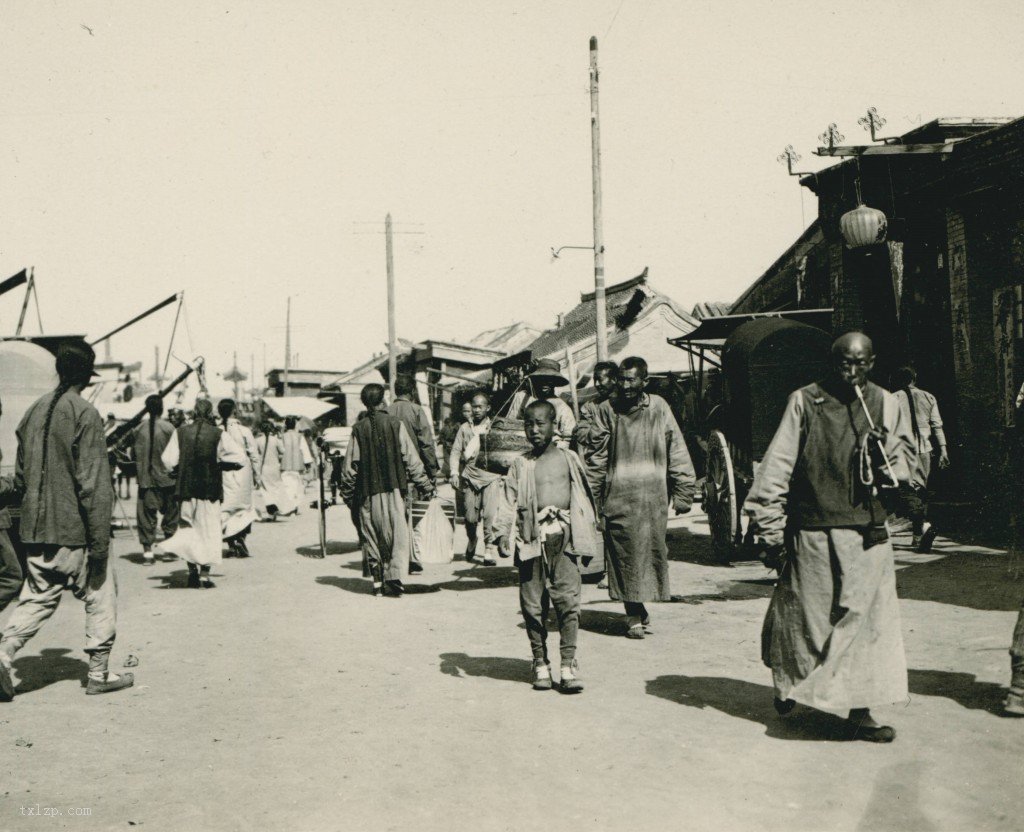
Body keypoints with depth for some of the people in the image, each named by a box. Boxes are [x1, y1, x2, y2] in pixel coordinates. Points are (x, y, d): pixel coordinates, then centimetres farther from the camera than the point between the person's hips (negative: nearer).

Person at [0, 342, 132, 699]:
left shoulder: (34, 411, 8)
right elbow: (93, 483, -17)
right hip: (76, 533, -6)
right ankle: (99, 674, 16)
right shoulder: (84, 414, -14)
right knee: (100, 600, 9)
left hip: (36, 533, 6)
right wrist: (99, 542, -14)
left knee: (37, 599, 14)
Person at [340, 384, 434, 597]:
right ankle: (393, 577, -11)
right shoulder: (396, 425, -4)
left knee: (372, 537, 11)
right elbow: (411, 459, -3)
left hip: (368, 492, 2)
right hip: (393, 489, -2)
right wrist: (425, 485, 4)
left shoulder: (358, 429, 0)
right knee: (398, 535, 3)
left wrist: (348, 494, 13)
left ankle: (377, 581, 12)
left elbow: (350, 466, 3)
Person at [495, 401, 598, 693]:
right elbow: (509, 501, 4)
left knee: (568, 599, -8)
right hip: (532, 536, 1)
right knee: (533, 602, 3)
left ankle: (568, 664, -4)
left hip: (564, 536, 0)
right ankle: (540, 663, 14)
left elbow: (584, 496, 17)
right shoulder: (520, 465, 9)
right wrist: (503, 533, -9)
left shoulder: (569, 459, 11)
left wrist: (588, 536, 16)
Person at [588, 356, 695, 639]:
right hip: (619, 496, -1)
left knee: (653, 550, 4)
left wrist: (683, 493, 0)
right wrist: (594, 498, 3)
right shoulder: (607, 409, 3)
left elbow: (677, 453, 5)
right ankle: (635, 615, 9)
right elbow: (598, 458, 6)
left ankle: (638, 610, 20)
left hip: (654, 496, 1)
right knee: (624, 554, -1)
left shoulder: (658, 408, 4)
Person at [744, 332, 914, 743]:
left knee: (867, 619, 3)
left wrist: (891, 469, -3)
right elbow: (776, 468, -5)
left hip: (868, 533, 3)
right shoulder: (804, 402, -5)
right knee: (805, 616, 7)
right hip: (814, 534, -3)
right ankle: (788, 682, 34)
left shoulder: (884, 403, 5)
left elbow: (905, 449, 22)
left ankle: (859, 711, 14)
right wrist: (769, 529, -7)